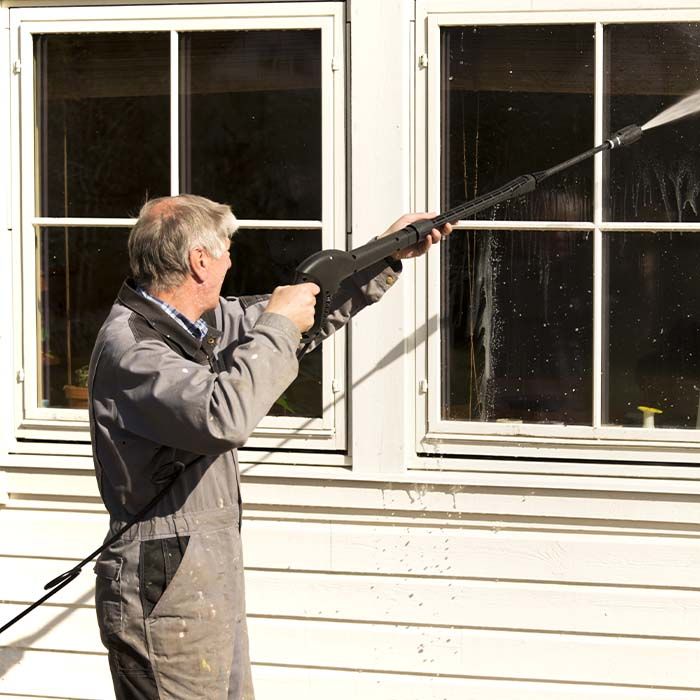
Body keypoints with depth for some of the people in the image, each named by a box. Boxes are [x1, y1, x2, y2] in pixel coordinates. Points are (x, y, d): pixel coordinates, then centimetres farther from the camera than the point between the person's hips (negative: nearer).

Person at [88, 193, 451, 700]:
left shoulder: (197, 325, 9)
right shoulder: (128, 345, -19)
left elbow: (307, 306, 23)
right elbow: (224, 417, -34)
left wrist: (385, 258, 23)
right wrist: (278, 325, -21)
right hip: (165, 596, -10)